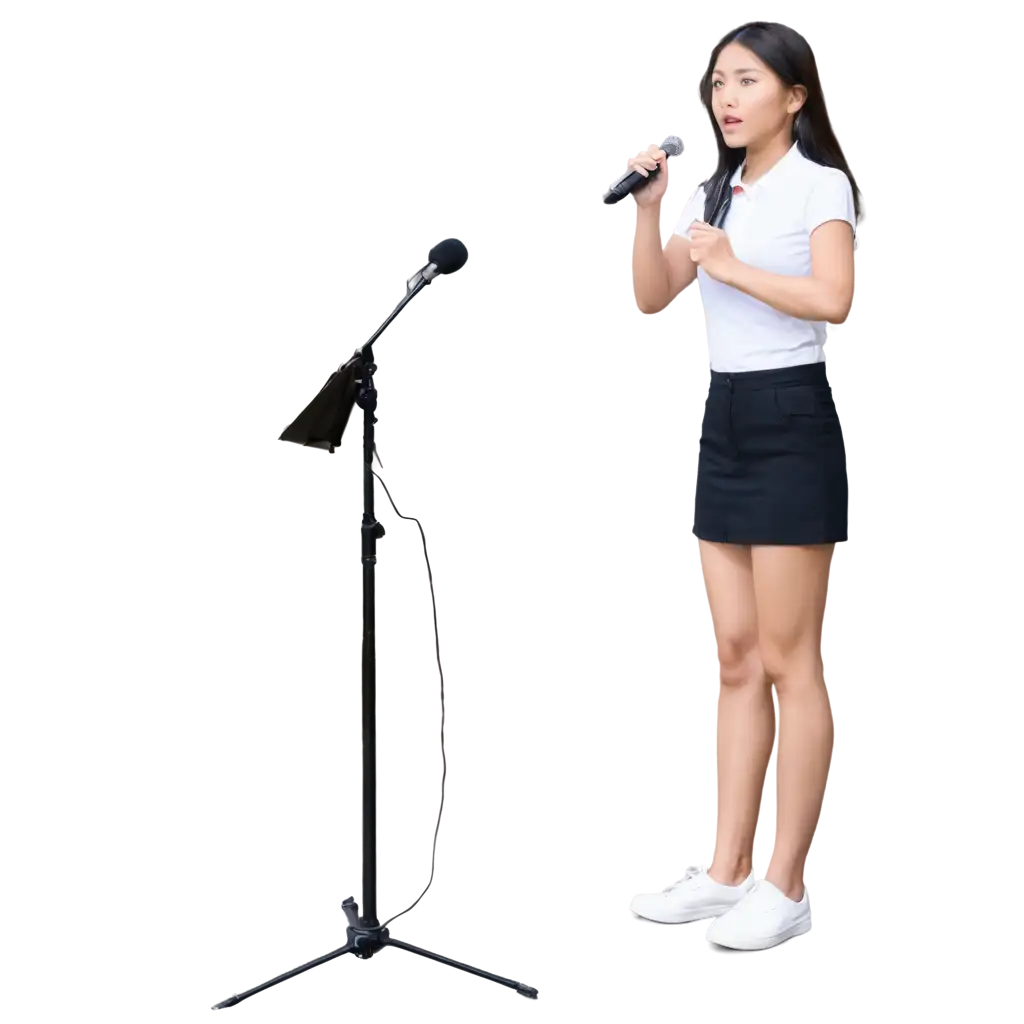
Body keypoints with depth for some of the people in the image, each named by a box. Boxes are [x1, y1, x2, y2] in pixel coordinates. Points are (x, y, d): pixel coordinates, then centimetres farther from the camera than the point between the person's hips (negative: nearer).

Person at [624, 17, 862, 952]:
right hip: (723, 420, 7)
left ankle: (785, 887, 2)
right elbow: (652, 302, 12)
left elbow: (833, 299, -22)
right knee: (734, 658, 8)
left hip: (792, 420, -7)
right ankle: (727, 871, 12)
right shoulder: (714, 194, 15)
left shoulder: (819, 185, -7)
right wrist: (649, 210, 0)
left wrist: (729, 266, -17)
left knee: (788, 661, -4)